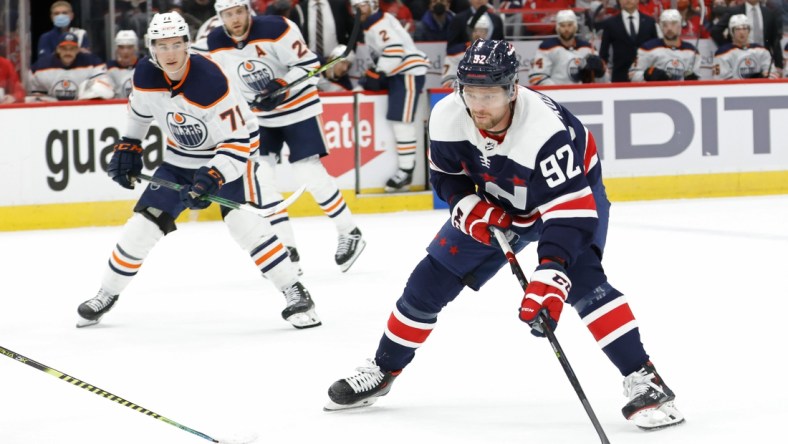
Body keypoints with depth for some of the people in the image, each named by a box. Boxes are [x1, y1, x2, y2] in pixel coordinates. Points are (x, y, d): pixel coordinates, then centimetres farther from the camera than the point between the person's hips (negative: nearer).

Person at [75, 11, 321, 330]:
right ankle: (107, 294, 22)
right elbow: (139, 110, 12)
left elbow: (238, 140, -29)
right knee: (142, 226, 1)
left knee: (245, 223, -25)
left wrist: (211, 180, -37)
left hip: (228, 156, -5)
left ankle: (295, 294, -17)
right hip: (181, 159, 5)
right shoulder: (146, 76, -14)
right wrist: (127, 148, 10)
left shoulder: (210, 81, -32)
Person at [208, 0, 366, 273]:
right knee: (258, 176, -6)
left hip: (297, 107, -5)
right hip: (258, 115, 5)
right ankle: (287, 248, 2)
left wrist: (283, 87, -30)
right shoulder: (216, 43, -7)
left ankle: (350, 233, 5)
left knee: (309, 173, -12)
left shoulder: (276, 29, -23)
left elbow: (308, 65, -18)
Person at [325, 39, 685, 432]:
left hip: (574, 189, -5)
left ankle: (644, 381, -24)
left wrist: (549, 279, -54)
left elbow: (569, 211, -44)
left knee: (581, 281, -29)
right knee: (431, 279, 3)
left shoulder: (547, 129, -41)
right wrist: (471, 210, -24)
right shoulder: (447, 118, -25)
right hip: (494, 204, 5)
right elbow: (445, 175, -4)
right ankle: (381, 372, 22)